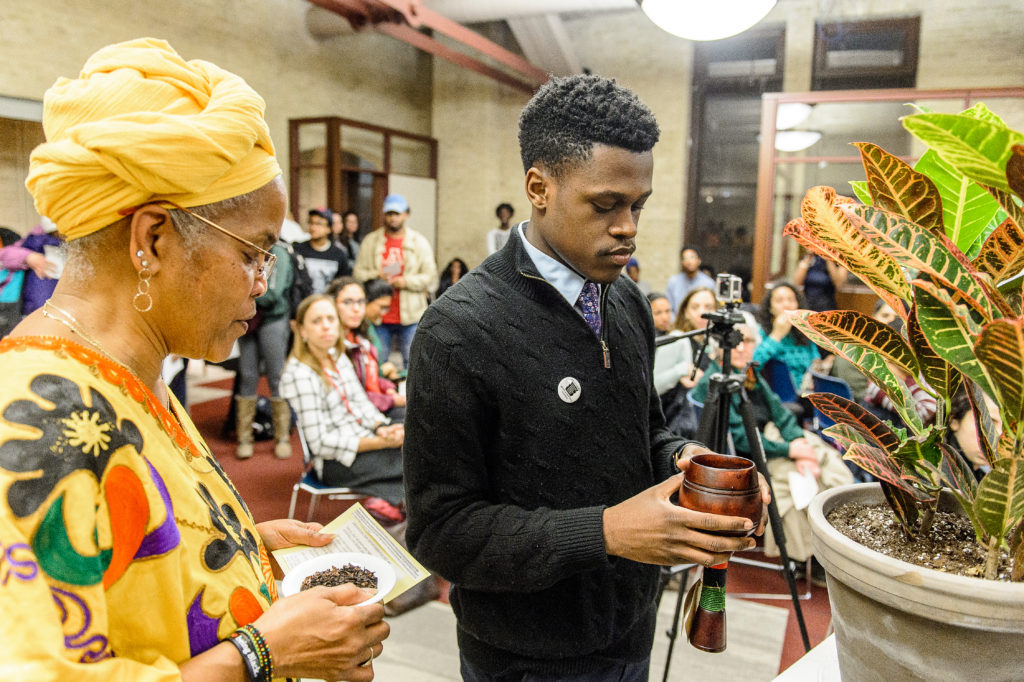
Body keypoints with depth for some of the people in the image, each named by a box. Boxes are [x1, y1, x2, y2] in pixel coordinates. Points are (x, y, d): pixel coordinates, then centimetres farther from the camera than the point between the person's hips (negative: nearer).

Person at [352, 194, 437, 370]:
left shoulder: (419, 242, 6)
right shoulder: (371, 241, 10)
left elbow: (431, 277, 1)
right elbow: (358, 273, 5)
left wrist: (407, 281, -13)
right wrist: (376, 275, -14)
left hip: (410, 316, -1)